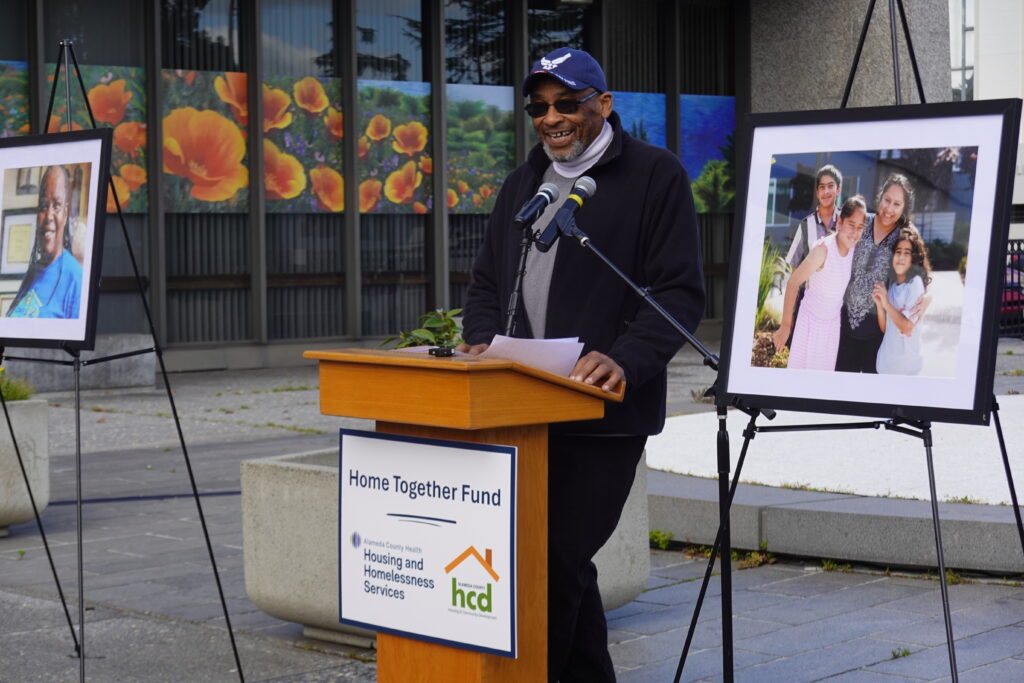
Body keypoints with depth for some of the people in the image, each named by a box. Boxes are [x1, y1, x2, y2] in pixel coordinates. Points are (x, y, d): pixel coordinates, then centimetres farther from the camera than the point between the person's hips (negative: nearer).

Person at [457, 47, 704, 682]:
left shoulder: (655, 175, -4)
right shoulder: (523, 183, 17)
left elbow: (680, 293, -10)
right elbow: (487, 282, 20)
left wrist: (625, 358, -25)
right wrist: (482, 341, -1)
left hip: (604, 415, -7)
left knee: (553, 564, -10)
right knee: (564, 566, 14)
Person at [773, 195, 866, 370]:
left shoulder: (854, 248, -7)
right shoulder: (824, 248, -24)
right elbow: (793, 283, -20)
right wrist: (786, 325, -17)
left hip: (833, 322, 6)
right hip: (812, 321, -6)